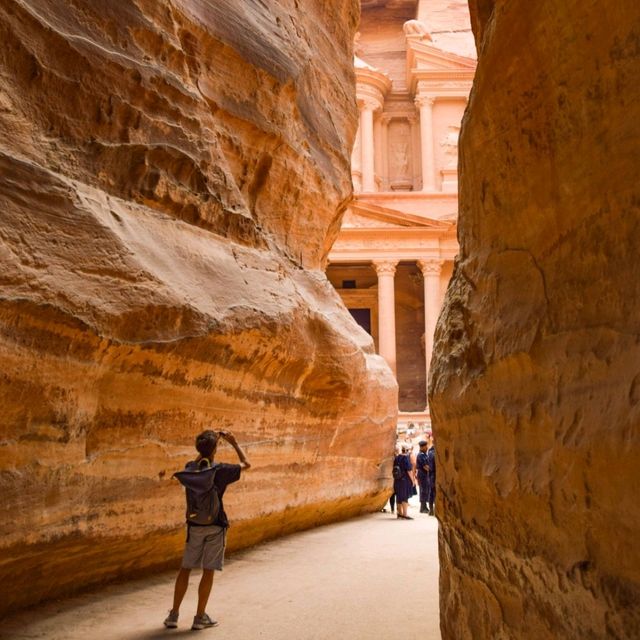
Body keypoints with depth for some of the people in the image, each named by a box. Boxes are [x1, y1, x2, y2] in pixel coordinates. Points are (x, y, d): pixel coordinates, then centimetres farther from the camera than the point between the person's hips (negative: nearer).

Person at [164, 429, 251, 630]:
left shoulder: (190, 468, -4)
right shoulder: (220, 470, -15)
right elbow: (246, 463, 1)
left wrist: (212, 439, 17)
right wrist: (234, 443, 7)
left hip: (194, 525, 4)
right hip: (215, 526, -4)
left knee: (185, 569, 14)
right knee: (208, 571, 5)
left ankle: (174, 614, 17)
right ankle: (200, 617, 11)